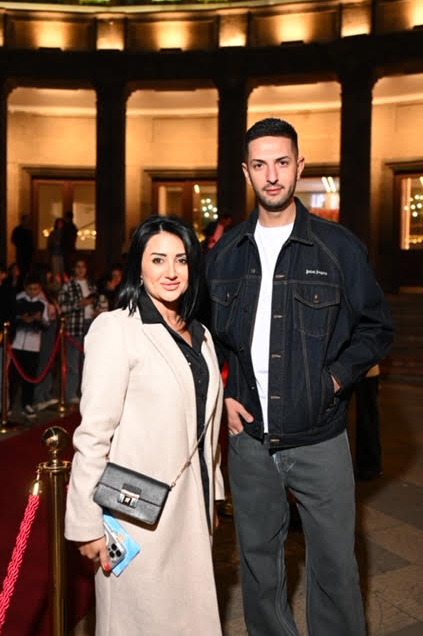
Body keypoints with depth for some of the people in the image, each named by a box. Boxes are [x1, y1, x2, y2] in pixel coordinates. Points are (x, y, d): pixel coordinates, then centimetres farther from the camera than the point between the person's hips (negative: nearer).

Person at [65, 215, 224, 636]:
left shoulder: (199, 334, 9)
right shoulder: (115, 328, -13)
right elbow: (93, 434, -15)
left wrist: (212, 498, 16)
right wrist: (88, 525, -15)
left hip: (191, 508, 6)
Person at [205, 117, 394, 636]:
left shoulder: (339, 247, -4)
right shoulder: (224, 253, 4)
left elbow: (376, 328, 3)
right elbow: (209, 334, 13)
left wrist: (336, 378, -10)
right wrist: (224, 393, 2)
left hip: (320, 441, -2)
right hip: (249, 438, 3)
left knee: (335, 565, 9)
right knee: (258, 557, 18)